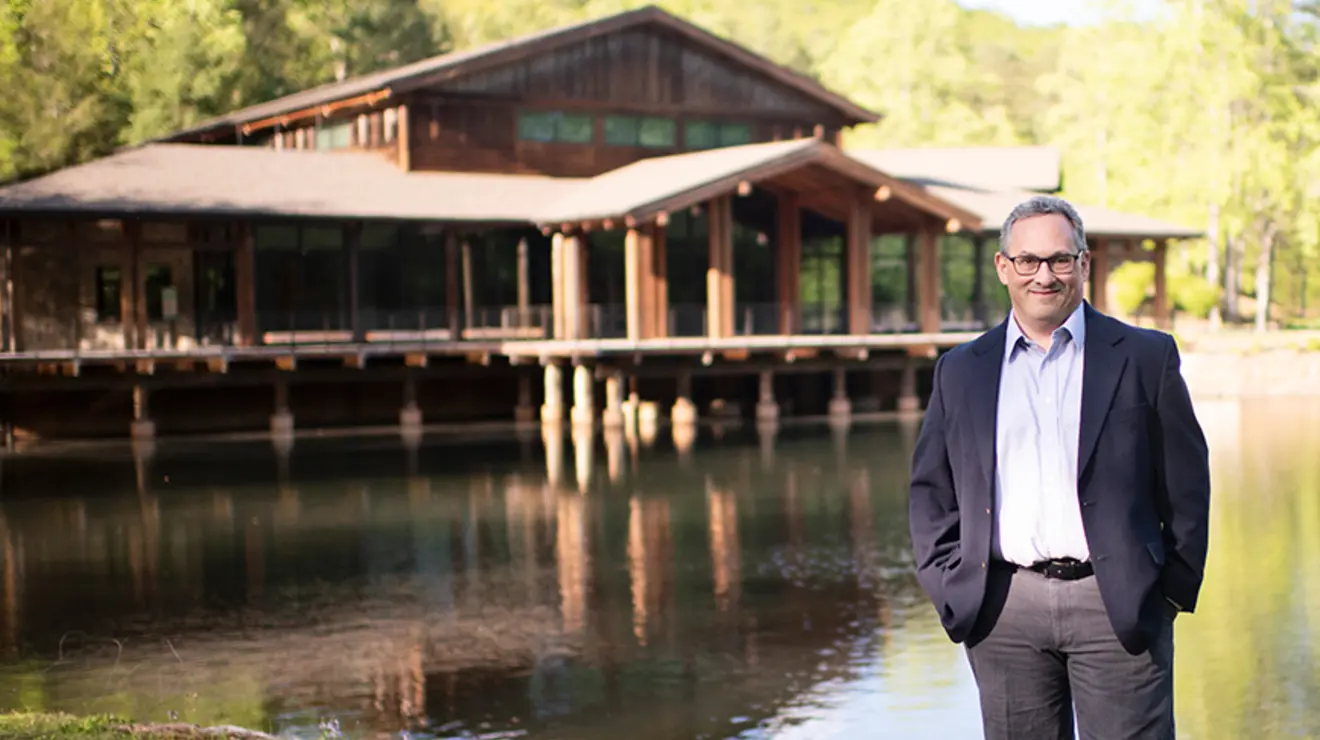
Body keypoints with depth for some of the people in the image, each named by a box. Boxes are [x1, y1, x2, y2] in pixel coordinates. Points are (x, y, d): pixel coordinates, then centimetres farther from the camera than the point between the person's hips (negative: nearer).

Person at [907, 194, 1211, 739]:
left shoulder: (1145, 357, 6)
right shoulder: (960, 371, 11)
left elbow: (1186, 481, 6)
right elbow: (930, 490, 13)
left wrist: (1174, 589, 2)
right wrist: (951, 590, 3)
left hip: (1118, 608, -2)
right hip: (1004, 611, 2)